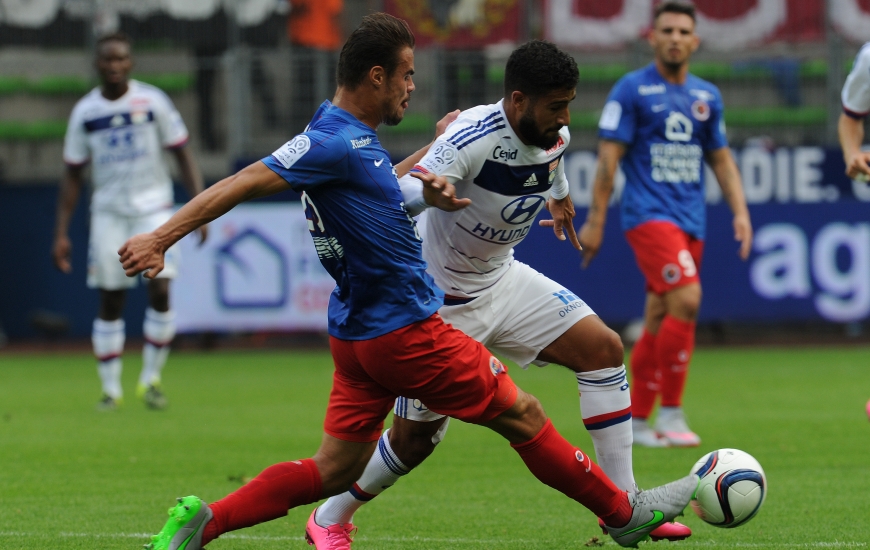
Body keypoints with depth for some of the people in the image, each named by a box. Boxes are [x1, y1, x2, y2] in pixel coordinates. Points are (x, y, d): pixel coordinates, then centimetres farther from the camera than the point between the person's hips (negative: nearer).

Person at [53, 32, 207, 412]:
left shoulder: (153, 102, -3)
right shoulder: (85, 111, 2)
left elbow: (183, 155, 2)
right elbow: (73, 175, 8)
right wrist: (61, 233, 4)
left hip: (154, 208, -2)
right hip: (108, 212, 2)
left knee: (160, 289, -15)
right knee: (110, 301, 1)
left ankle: (150, 378, 1)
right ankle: (110, 388, 10)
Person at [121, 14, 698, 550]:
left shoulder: (353, 139, 10)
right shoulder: (336, 142, -20)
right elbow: (245, 183, -23)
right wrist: (161, 239, -27)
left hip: (360, 337, 10)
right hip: (406, 332, -10)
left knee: (333, 472, 9)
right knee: (522, 414, 4)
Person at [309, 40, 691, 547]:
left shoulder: (555, 136, -7)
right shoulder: (474, 138, -30)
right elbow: (403, 195, -42)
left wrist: (560, 199, 42)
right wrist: (427, 191, -66)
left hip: (502, 278, 7)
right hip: (440, 303, -7)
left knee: (603, 348, -8)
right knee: (415, 438, -1)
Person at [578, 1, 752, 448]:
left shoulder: (708, 96, 13)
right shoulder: (631, 90, -3)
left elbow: (721, 159, 20)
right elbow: (608, 157, -5)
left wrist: (740, 211, 8)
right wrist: (595, 220, -9)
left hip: (691, 221, 6)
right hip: (648, 213, -6)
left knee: (659, 322, 7)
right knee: (686, 299, -22)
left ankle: (636, 421, 16)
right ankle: (670, 412, -14)